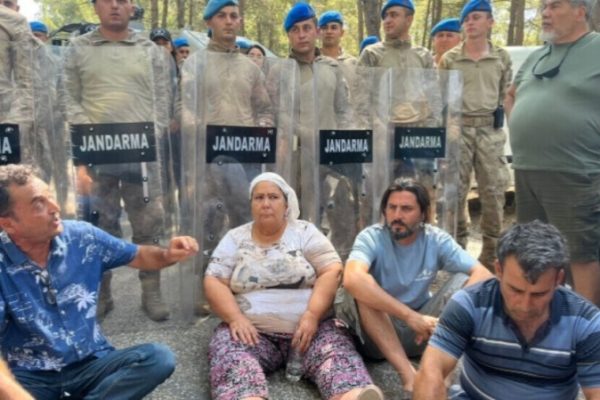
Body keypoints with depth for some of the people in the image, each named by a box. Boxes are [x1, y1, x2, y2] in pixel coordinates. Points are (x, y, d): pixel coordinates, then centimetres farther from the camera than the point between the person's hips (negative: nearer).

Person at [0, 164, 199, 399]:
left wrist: (168, 255, -11)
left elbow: (138, 256, 11)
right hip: (30, 376, -3)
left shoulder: (83, 236, -3)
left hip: (90, 364, 4)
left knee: (158, 358, -22)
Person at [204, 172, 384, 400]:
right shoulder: (235, 239, 10)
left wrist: (312, 316, -16)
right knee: (233, 361, -32)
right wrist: (235, 318, -14)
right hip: (252, 331, 1)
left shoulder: (305, 232, 7)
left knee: (336, 355, -31)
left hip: (309, 328, 0)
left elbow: (331, 271, -3)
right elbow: (214, 282, 4)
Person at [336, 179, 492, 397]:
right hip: (375, 331, -2)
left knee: (464, 280, -16)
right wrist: (412, 316, -42)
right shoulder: (371, 238, -17)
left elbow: (483, 275, -17)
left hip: (420, 331, 3)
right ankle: (409, 376, -36)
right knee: (360, 289, -31)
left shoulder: (437, 240, -7)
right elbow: (352, 279, -38)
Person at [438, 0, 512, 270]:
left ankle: (491, 254, 16)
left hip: (491, 130, 1)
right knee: (455, 192, 2)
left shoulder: (502, 58, 9)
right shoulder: (449, 59, 6)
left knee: (493, 192, 2)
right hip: (458, 129, -1)